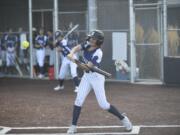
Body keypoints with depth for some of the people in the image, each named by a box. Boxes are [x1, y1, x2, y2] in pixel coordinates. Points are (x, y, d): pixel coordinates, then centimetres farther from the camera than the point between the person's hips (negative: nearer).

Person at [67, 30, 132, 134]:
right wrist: (71, 54, -36)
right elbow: (77, 48, -14)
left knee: (103, 104, -5)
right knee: (78, 101, -3)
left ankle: (123, 118, 13)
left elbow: (87, 67, -31)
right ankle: (73, 126, 3)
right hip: (87, 76, 6)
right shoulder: (87, 45, -5)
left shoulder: (98, 53, -25)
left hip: (97, 77, -6)